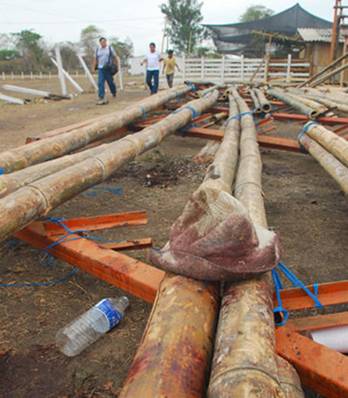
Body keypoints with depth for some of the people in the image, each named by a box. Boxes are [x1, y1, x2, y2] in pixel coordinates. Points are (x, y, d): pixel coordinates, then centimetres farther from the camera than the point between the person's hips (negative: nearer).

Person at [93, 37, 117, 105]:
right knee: (100, 83, -10)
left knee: (110, 82, 8)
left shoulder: (110, 48, 1)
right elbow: (96, 59, 13)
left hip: (109, 68, -2)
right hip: (100, 69, 2)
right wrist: (95, 67, 7)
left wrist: (115, 66, 2)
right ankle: (101, 98, -11)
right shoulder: (97, 50, 8)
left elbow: (114, 58, 5)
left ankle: (114, 93, 38)